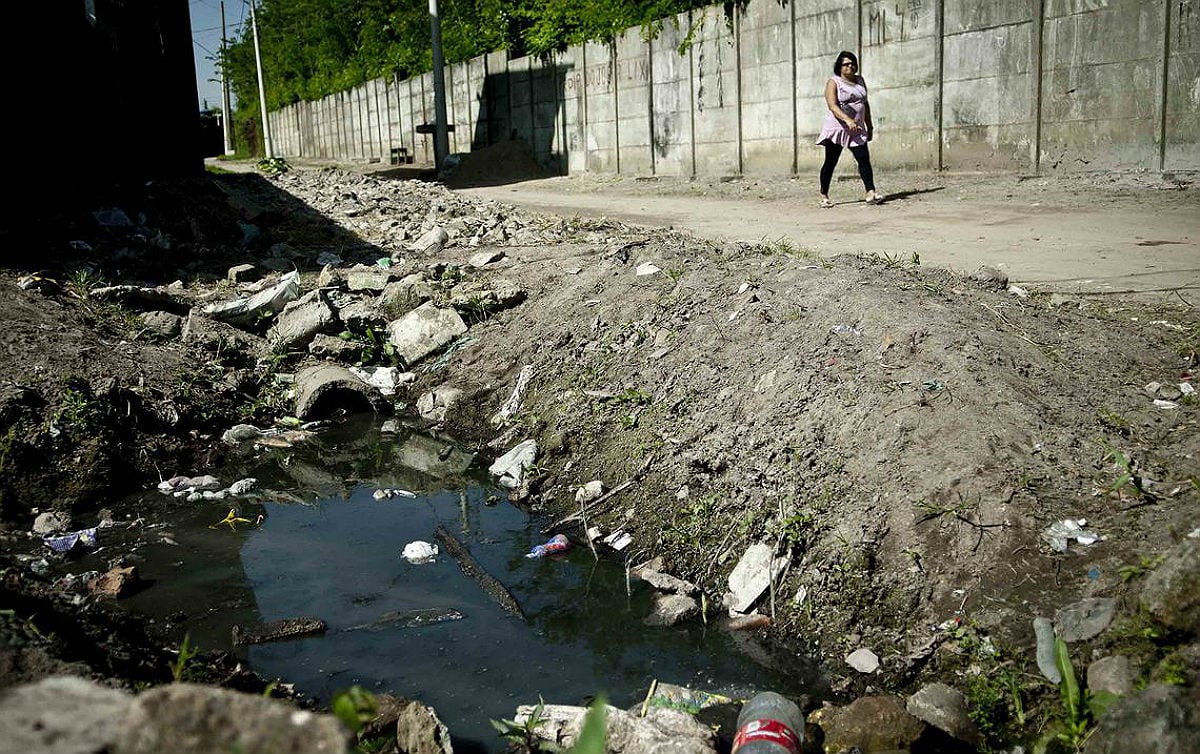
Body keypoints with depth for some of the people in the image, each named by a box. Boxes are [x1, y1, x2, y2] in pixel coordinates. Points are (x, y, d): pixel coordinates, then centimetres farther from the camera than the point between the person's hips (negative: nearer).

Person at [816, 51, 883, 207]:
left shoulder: (860, 81, 14)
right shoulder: (833, 82, -5)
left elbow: (865, 104, 22)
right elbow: (832, 105, -19)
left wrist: (869, 125, 18)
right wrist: (847, 120, -32)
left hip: (857, 130, 5)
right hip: (837, 128, -5)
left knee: (864, 158, -9)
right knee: (830, 163, 1)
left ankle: (871, 193, -15)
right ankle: (824, 196, 11)